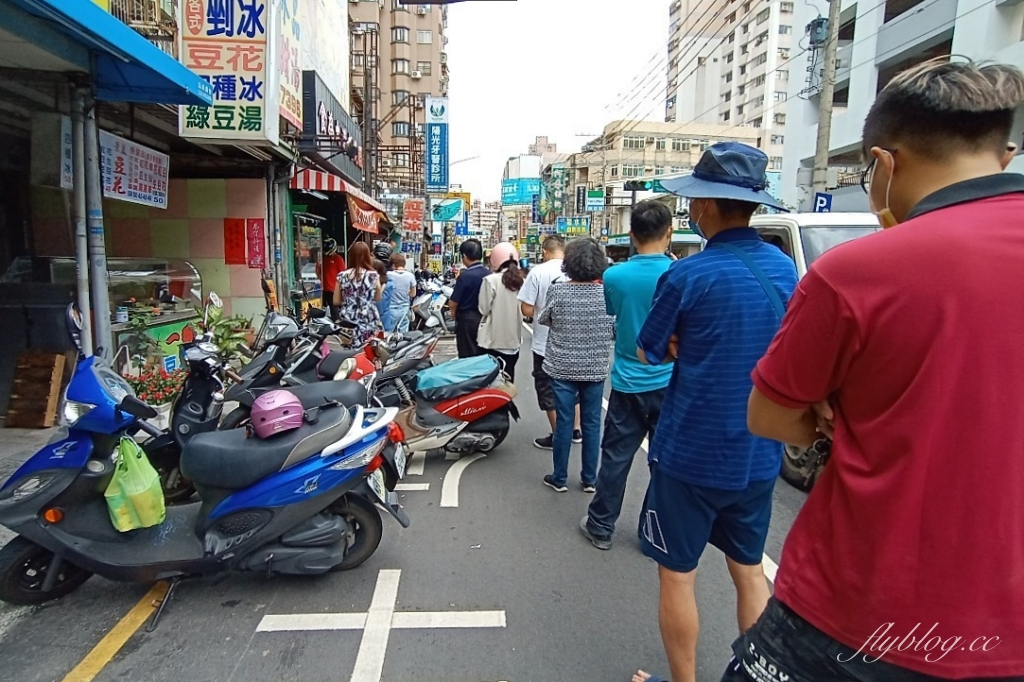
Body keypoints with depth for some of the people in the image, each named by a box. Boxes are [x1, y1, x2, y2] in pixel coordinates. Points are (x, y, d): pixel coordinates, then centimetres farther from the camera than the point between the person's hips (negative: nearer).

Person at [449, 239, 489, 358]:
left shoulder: (465, 275, -18)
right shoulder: (489, 274, -2)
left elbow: (453, 304, -15)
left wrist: (454, 313, 6)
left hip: (467, 321, -5)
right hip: (485, 319, 6)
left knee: (468, 357, 4)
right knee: (483, 356, 14)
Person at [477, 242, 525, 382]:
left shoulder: (491, 280, -13)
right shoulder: (520, 280, 2)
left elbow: (484, 309, -8)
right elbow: (524, 310, 9)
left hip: (495, 339, -5)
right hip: (513, 338, 5)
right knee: (508, 376, 14)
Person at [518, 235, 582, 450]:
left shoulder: (538, 272, -14)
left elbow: (527, 310, -14)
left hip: (546, 343, -4)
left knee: (549, 390, 9)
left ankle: (557, 436, 16)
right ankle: (576, 430, 30)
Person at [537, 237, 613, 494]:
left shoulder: (557, 291, -12)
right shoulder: (606, 293, -8)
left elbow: (543, 320, 3)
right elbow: (615, 329, 3)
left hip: (562, 367, -1)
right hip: (595, 369, 1)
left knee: (564, 422, 8)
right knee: (591, 423, 11)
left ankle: (559, 478, 20)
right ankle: (590, 479, 23)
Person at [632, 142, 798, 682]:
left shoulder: (688, 276, -18)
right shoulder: (786, 269, 1)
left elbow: (649, 352, -5)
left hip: (691, 453, -6)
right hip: (759, 455, 7)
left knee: (677, 575, 12)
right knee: (749, 570, 22)